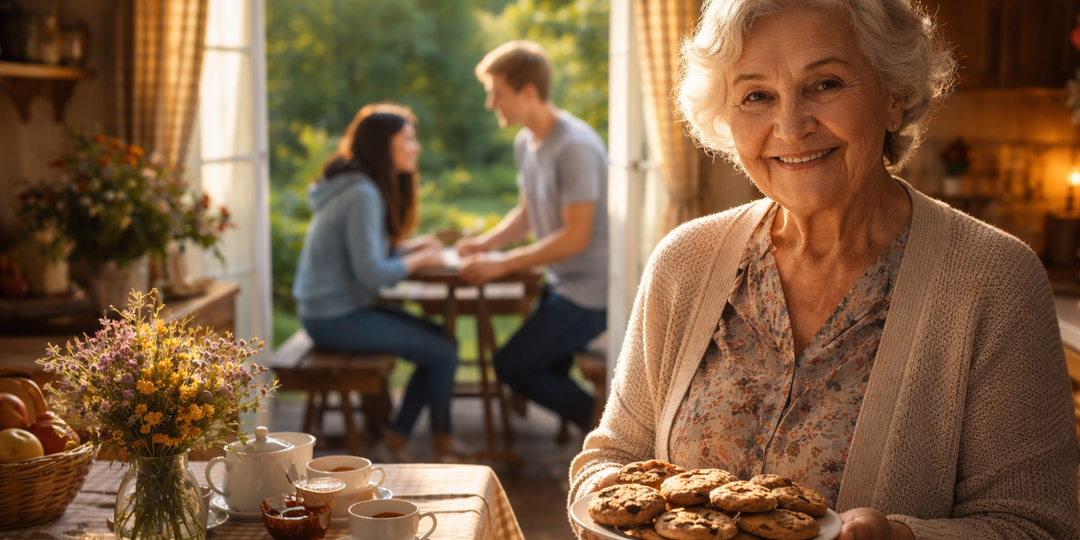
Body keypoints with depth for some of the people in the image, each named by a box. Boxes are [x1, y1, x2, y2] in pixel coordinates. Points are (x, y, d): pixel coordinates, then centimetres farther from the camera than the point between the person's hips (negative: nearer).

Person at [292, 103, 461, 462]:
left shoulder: (363, 187, 11)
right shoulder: (362, 194, -21)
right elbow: (372, 273, -25)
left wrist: (412, 246, 1)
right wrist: (419, 260, -10)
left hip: (343, 307, 10)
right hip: (334, 318, -10)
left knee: (438, 339, 10)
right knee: (443, 352, -8)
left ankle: (395, 443, 12)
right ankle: (442, 443, 14)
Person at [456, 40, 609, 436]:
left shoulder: (575, 147, -22)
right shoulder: (526, 143, 7)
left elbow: (576, 237, -24)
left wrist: (503, 263, -21)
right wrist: (486, 243, -1)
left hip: (591, 289, -9)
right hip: (562, 283, 9)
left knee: (511, 366, -9)